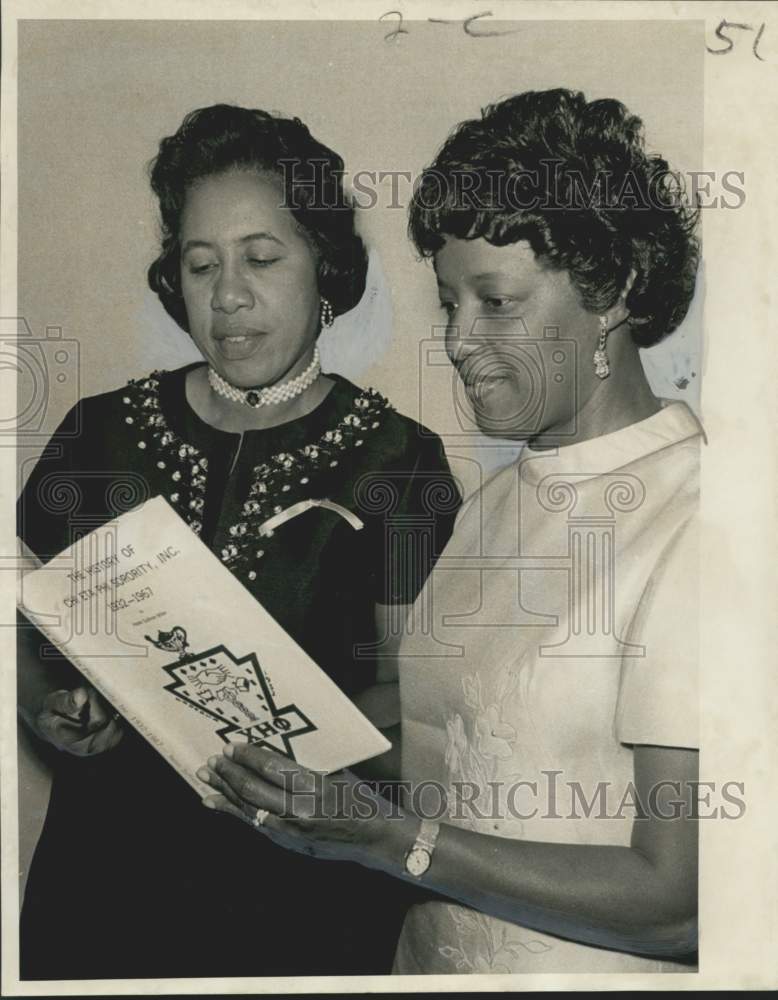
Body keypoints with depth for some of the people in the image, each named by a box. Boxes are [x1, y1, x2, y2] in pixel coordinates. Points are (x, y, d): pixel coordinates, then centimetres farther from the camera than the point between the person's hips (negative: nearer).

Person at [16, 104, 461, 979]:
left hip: (303, 881, -2)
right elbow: (19, 618, 7)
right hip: (106, 865, 3)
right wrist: (46, 708, -13)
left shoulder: (395, 456, -4)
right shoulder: (104, 431, 3)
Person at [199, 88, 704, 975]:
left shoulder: (688, 520, -19)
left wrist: (386, 838, -21)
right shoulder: (492, 502, 4)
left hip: (595, 966, -6)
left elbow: (678, 901, -21)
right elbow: (444, 769, 4)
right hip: (427, 954, 6)